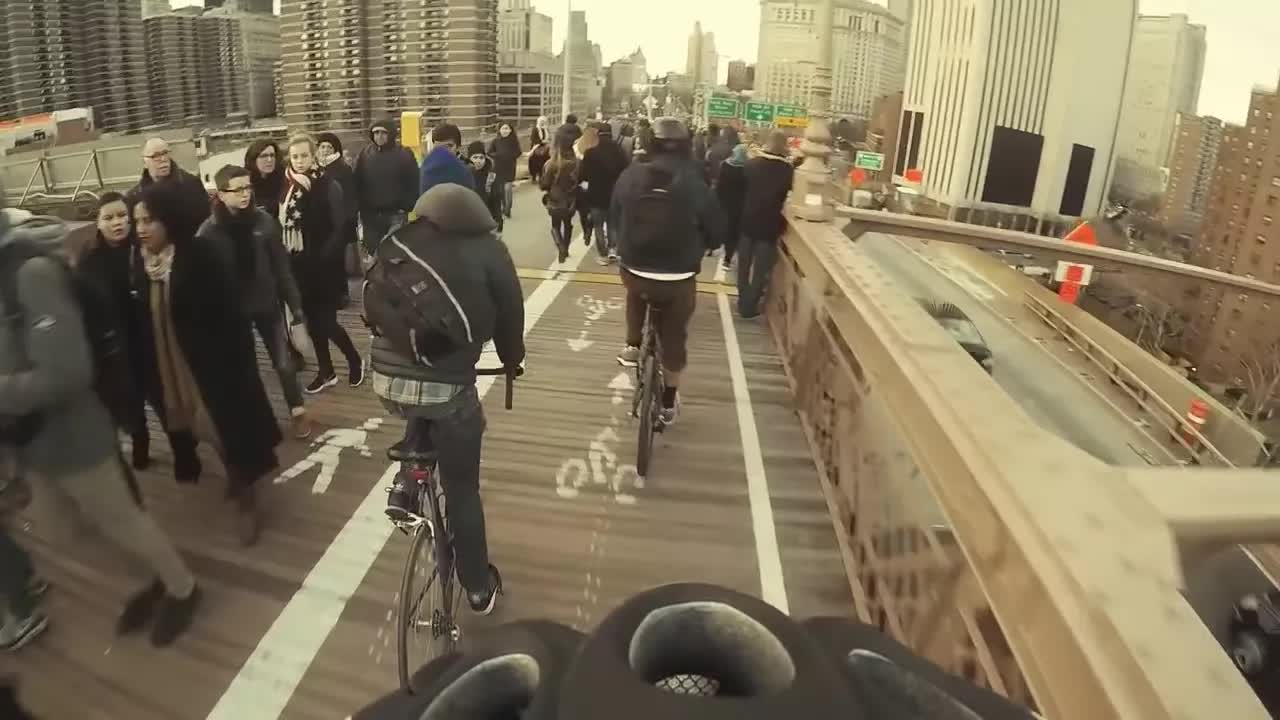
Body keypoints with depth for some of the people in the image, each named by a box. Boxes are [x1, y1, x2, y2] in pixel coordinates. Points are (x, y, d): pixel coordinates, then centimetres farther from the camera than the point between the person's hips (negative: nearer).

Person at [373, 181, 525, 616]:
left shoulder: (398, 243, 11)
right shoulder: (486, 249, 0)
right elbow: (509, 314, 7)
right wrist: (512, 359, 27)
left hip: (386, 378, 4)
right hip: (447, 384, -3)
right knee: (462, 489, 15)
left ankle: (405, 485, 21)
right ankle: (479, 588, 28)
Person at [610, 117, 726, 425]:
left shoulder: (630, 176, -6)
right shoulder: (694, 183, -13)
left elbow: (614, 218, 9)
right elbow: (716, 232, -2)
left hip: (633, 270, 2)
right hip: (679, 277, -2)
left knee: (637, 295, 38)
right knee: (674, 337, 17)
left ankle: (633, 347, 34)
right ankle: (669, 402, 28)